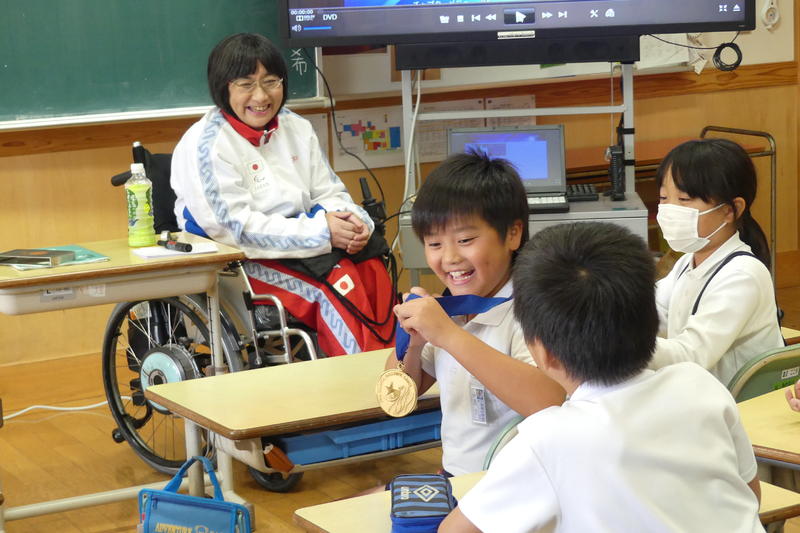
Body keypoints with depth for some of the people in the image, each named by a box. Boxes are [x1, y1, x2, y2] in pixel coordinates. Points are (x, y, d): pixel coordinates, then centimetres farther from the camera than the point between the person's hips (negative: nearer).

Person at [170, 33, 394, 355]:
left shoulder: (295, 128, 12)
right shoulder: (206, 146, -10)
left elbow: (329, 192, 14)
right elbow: (235, 227, -18)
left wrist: (353, 223, -12)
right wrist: (322, 231, -21)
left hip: (302, 246, 6)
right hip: (239, 263, -6)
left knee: (373, 271, -22)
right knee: (338, 284, -28)